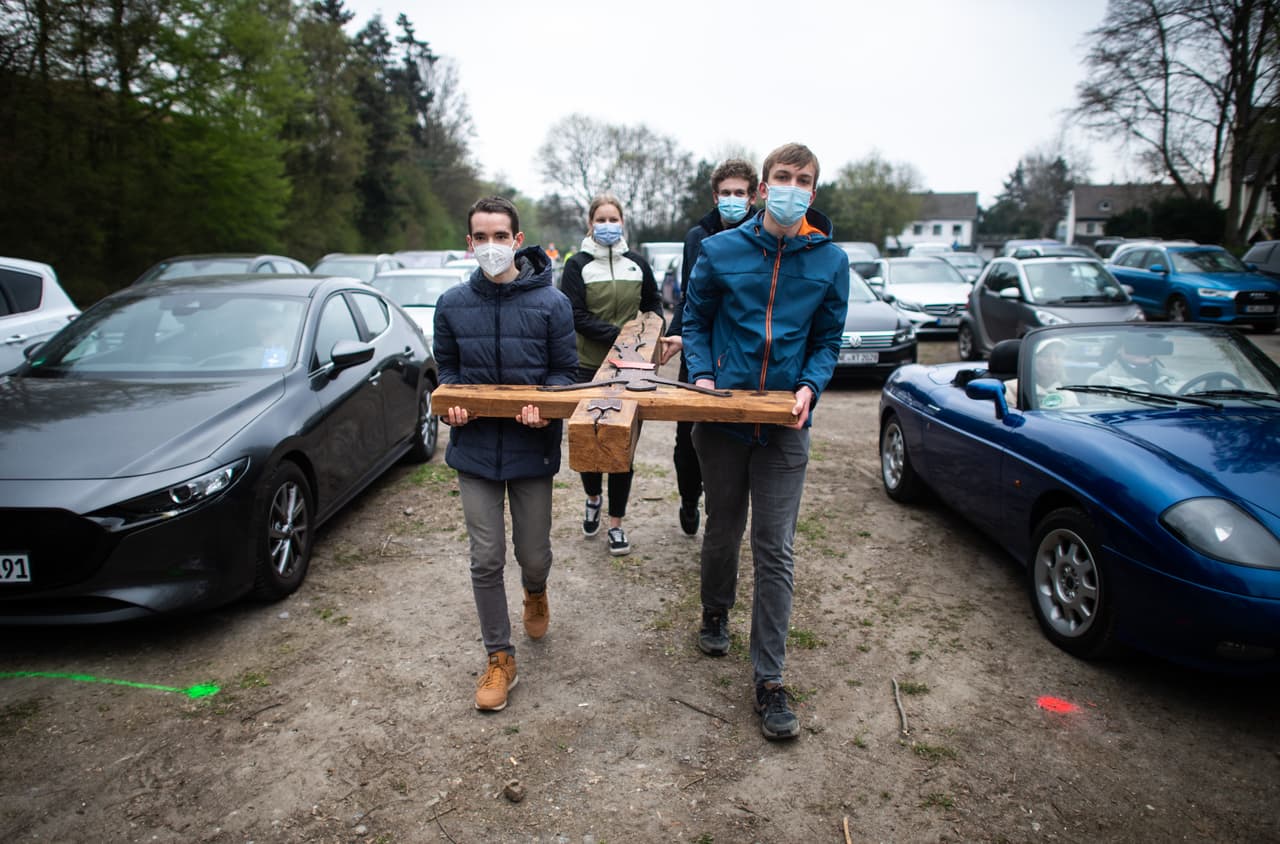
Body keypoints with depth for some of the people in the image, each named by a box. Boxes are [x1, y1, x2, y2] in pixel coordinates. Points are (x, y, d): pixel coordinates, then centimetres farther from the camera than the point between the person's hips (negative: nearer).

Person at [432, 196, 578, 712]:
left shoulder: (551, 302, -6)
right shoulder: (452, 304, 1)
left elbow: (564, 370, 0)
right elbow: (447, 367, 13)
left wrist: (544, 406, -20)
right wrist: (450, 404, -8)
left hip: (532, 448, -1)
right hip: (474, 447, 2)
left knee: (533, 556, 10)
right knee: (486, 560, 4)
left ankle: (535, 593, 48)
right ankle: (499, 659, 20)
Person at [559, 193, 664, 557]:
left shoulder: (637, 264, 8)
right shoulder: (578, 265, 0)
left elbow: (654, 304, 20)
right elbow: (576, 316, -9)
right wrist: (619, 334, -19)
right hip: (588, 368, -1)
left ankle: (616, 523, 15)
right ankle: (593, 497, 37)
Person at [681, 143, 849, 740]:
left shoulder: (830, 260, 1)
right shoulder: (720, 250, 1)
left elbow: (828, 340, 6)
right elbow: (695, 320, 8)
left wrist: (810, 386, -12)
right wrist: (701, 373, -8)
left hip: (786, 426, 0)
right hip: (722, 417, 1)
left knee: (775, 552, 0)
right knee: (723, 530, 17)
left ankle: (769, 679, 10)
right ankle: (715, 612, 46)